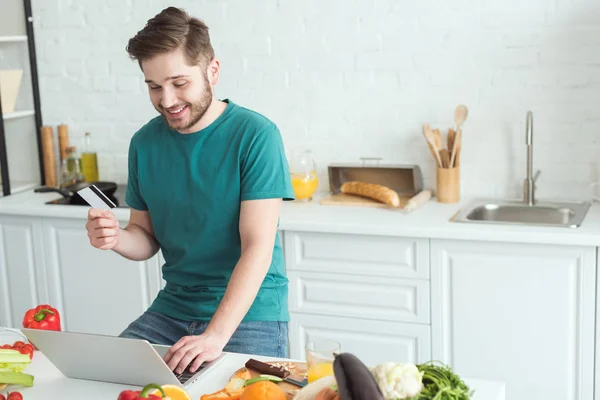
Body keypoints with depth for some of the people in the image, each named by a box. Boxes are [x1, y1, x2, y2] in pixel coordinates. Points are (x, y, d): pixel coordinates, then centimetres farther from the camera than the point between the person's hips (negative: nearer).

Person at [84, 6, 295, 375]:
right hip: (172, 309, 5)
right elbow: (148, 238, 10)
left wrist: (215, 335, -29)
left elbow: (258, 247, -19)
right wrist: (117, 238, -14)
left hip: (250, 312, -4)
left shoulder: (256, 135, -14)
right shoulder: (146, 142, 3)